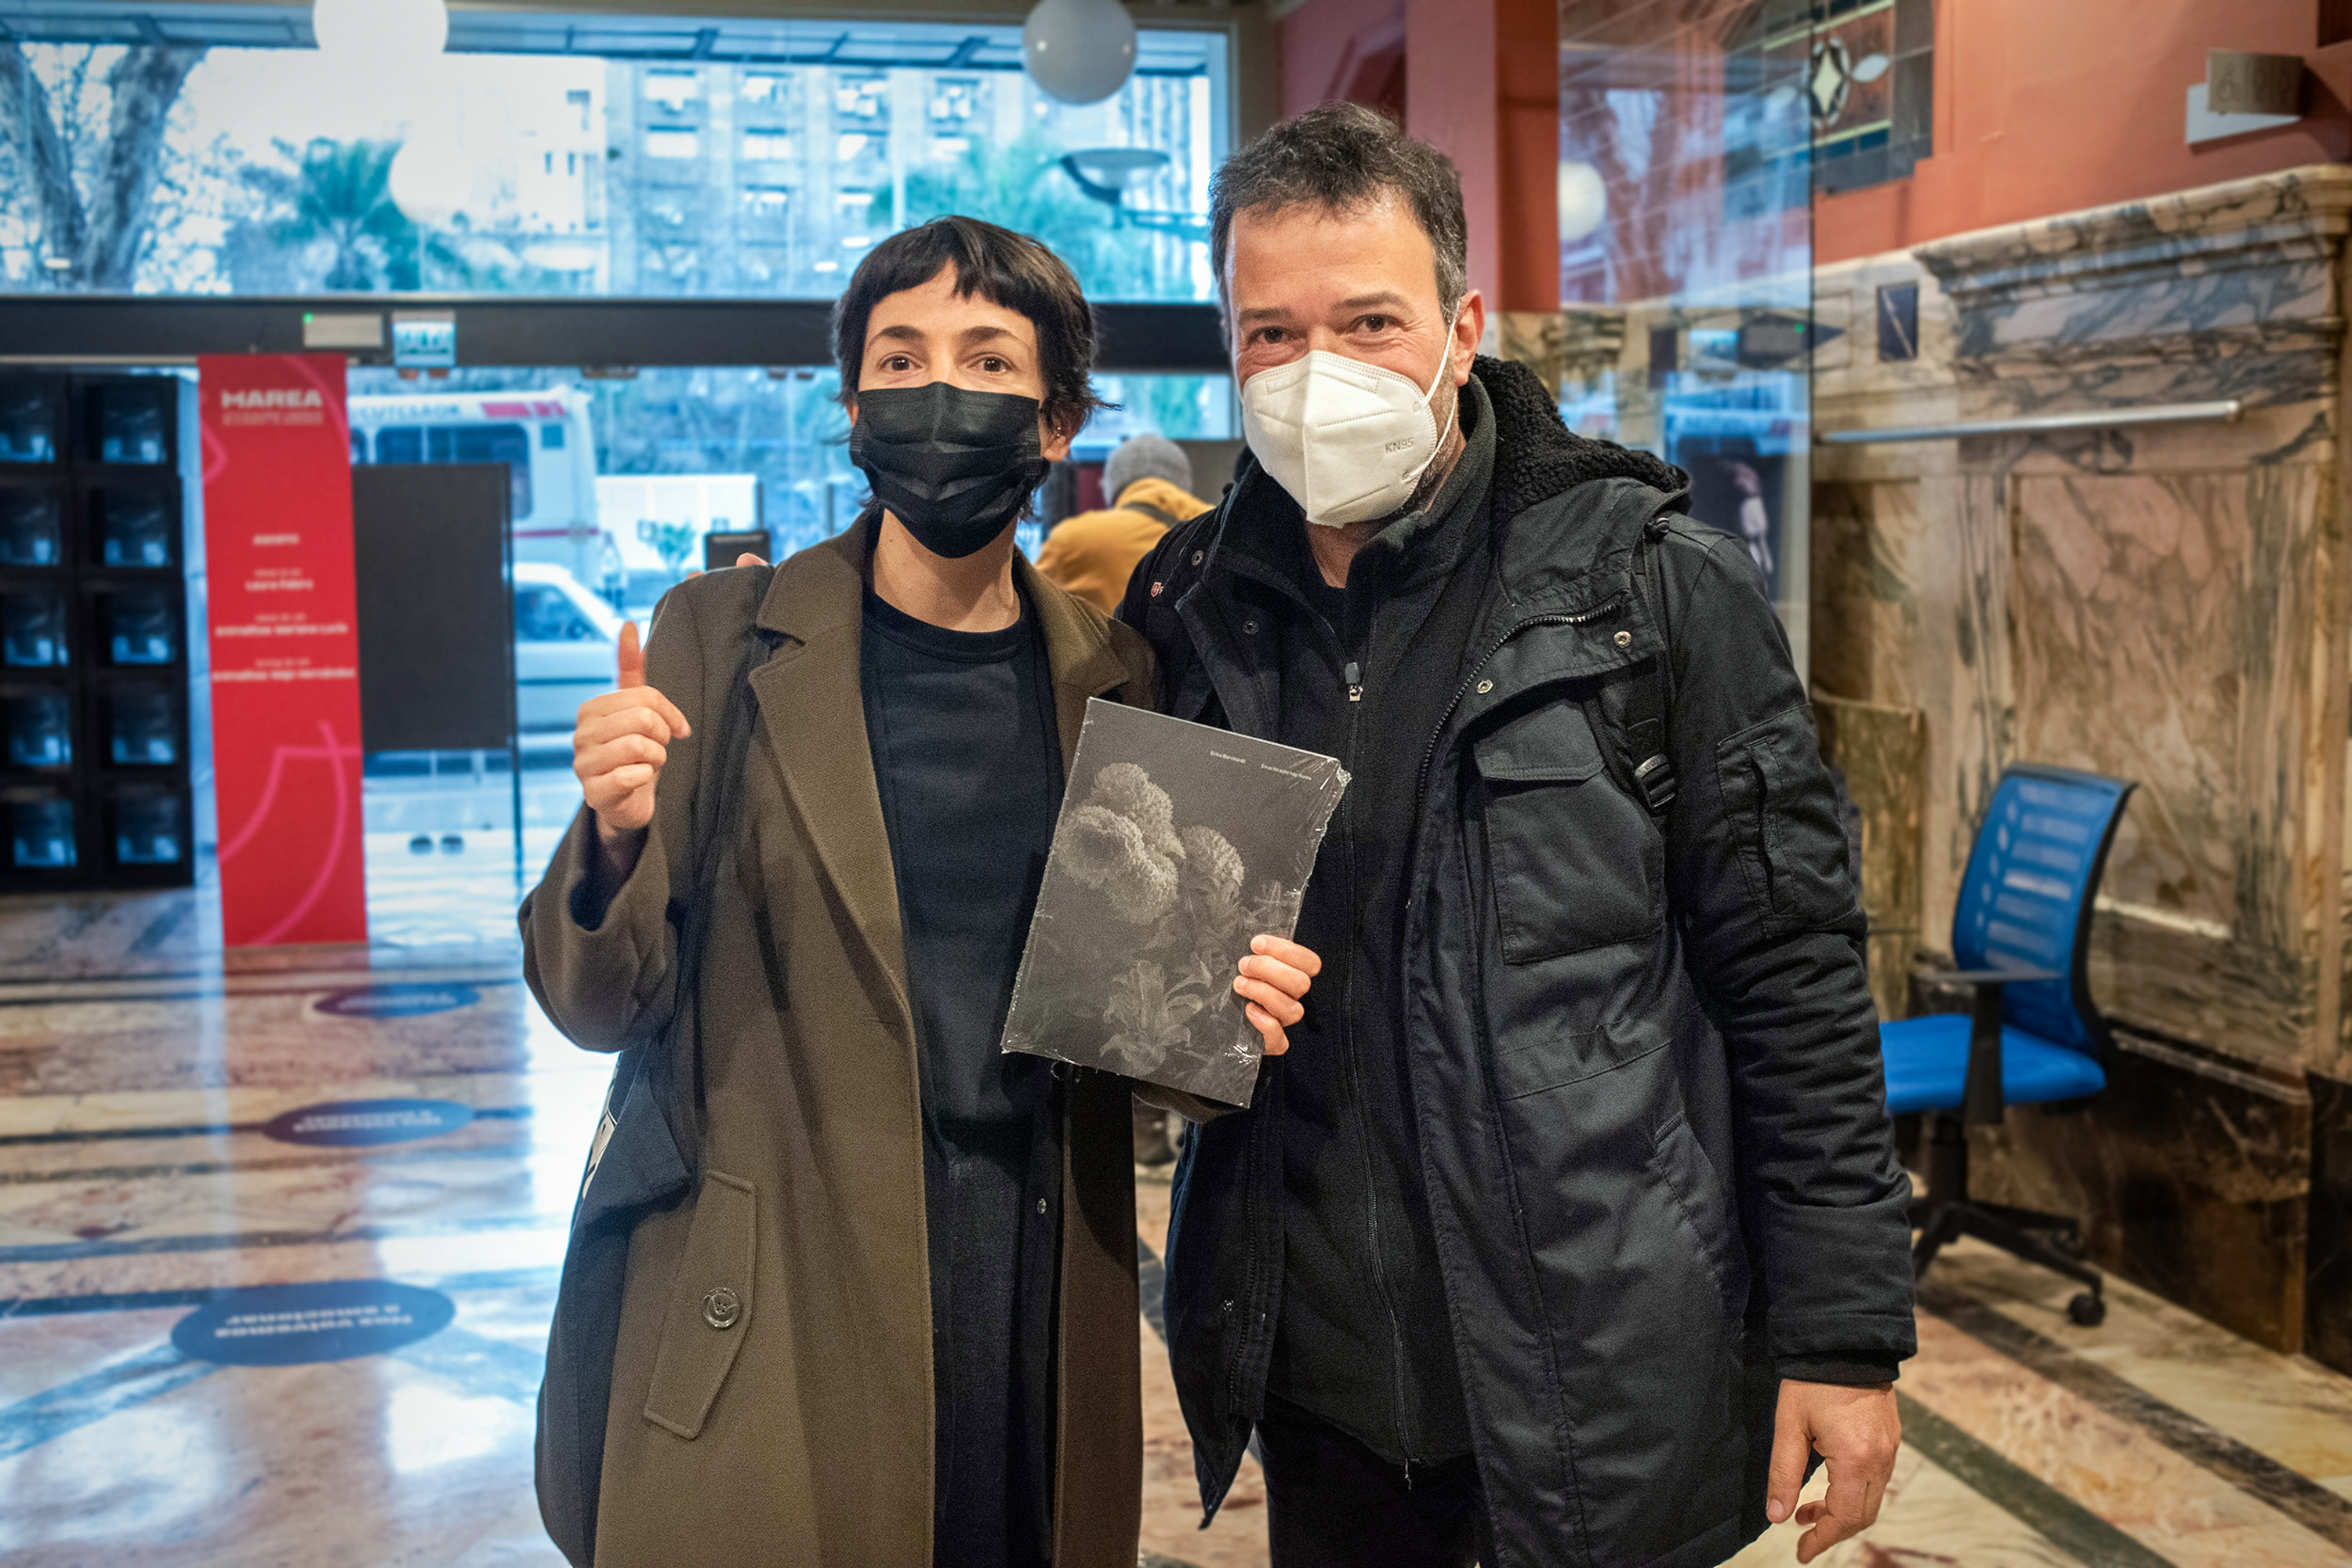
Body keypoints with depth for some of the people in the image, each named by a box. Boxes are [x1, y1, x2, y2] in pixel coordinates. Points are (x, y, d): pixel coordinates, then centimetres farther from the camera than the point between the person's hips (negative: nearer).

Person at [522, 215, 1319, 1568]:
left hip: (1041, 1313, 3)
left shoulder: (1111, 671, 4)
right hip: (779, 1323, -2)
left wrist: (1228, 1005, -8)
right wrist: (616, 836, -23)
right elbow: (601, 1005, -3)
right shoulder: (725, 636, -5)